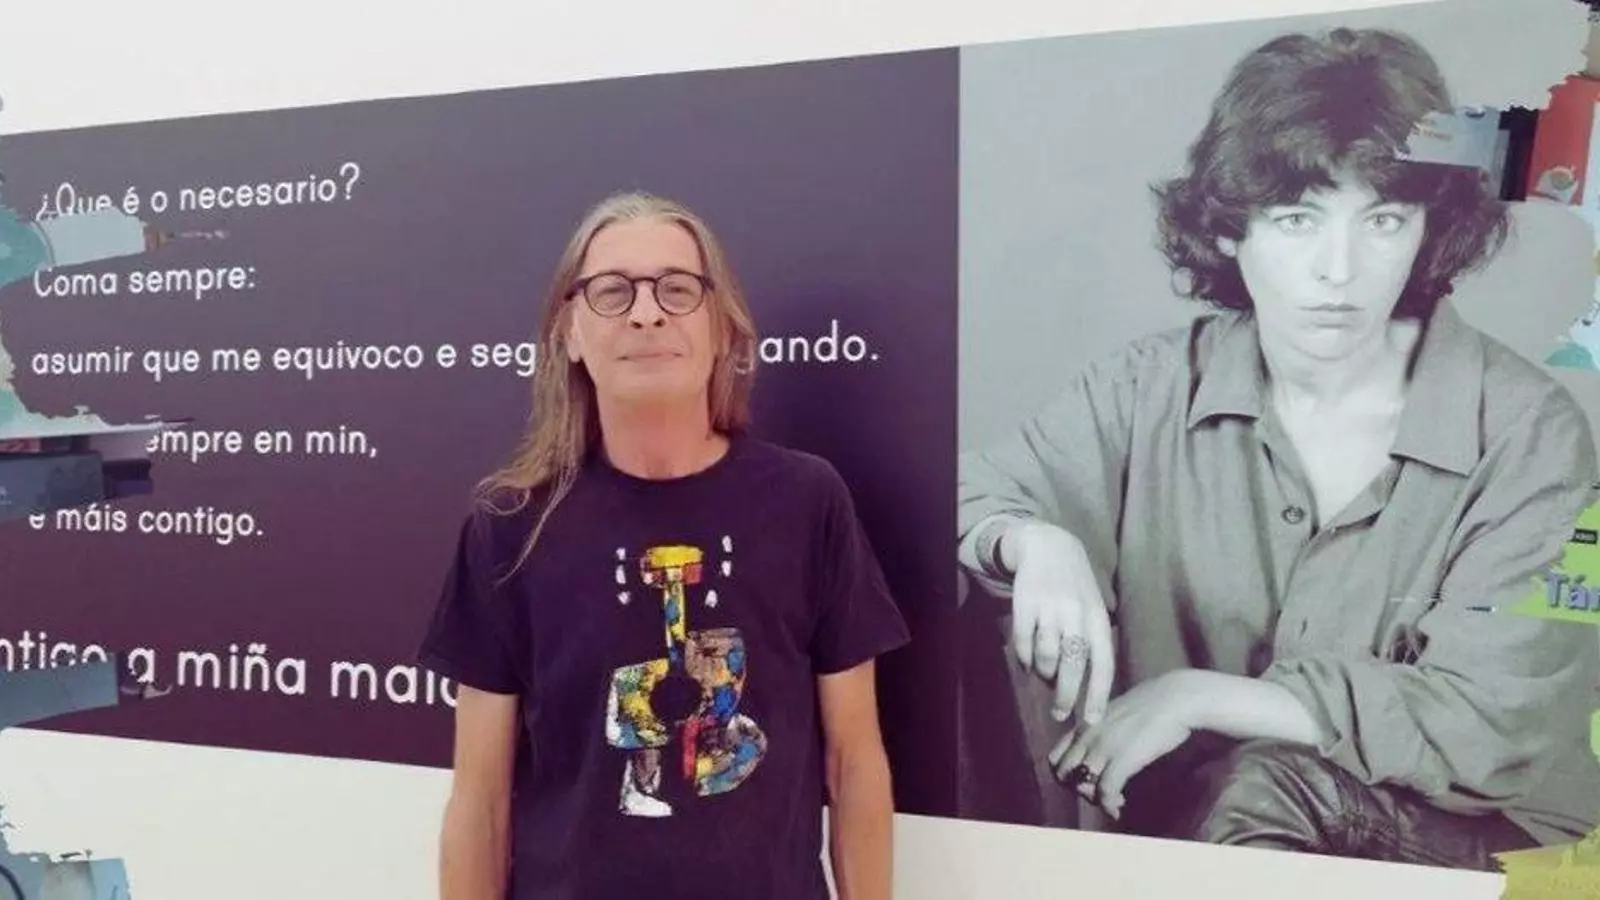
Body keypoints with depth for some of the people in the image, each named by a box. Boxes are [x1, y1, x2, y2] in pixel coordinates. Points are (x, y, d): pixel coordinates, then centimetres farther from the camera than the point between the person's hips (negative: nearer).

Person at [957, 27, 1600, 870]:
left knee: (1269, 778, -37)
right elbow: (961, 498, -3)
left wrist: (1200, 696, -22)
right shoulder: (1149, 389, -6)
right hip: (1179, 823, 2)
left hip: (1467, 840, -2)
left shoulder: (1527, 431, -12)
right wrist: (1035, 541, -26)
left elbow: (1490, 725, -18)